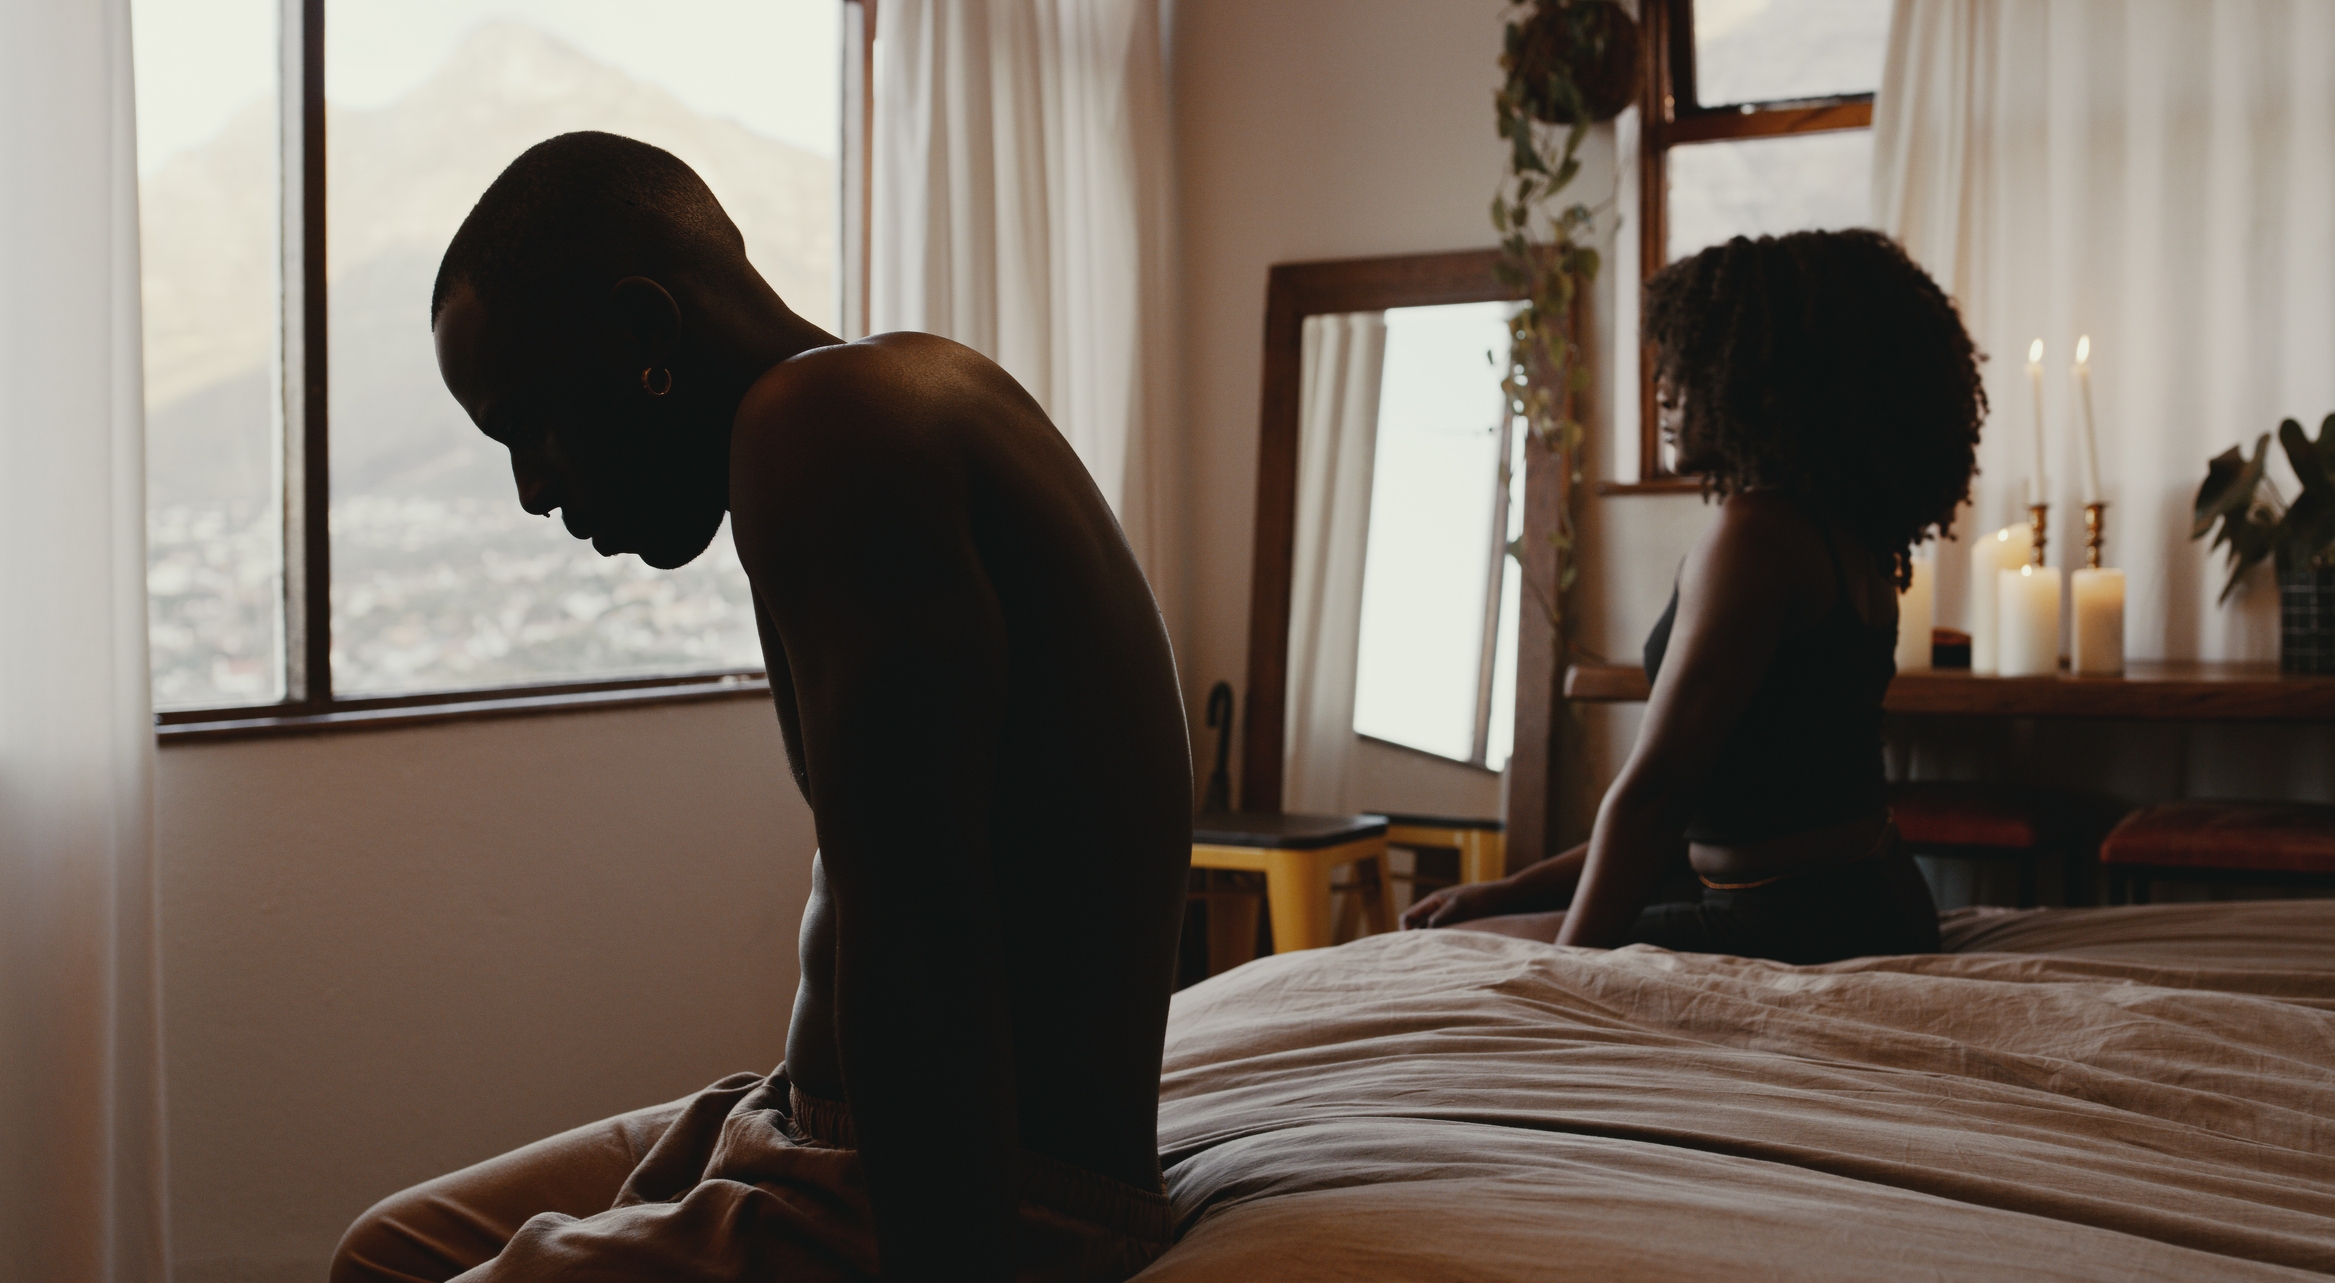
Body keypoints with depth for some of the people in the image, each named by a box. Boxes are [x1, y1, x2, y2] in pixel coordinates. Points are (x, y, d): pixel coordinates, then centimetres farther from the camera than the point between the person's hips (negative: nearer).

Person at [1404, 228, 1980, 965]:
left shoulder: (1756, 535, -17)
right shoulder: (1848, 536, 15)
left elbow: (1653, 792, -18)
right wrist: (1518, 892, 16)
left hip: (1798, 929, -10)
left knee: (1433, 958, -6)